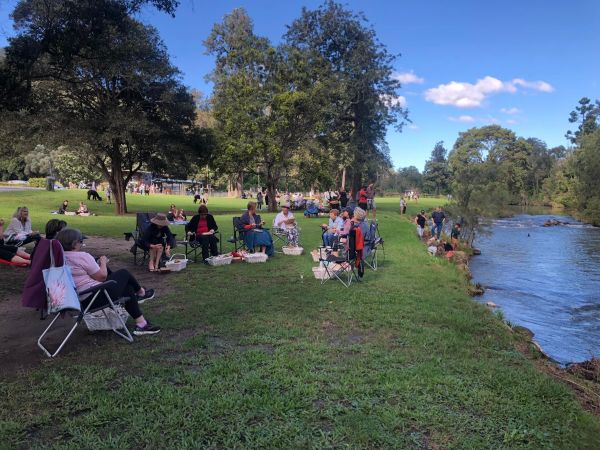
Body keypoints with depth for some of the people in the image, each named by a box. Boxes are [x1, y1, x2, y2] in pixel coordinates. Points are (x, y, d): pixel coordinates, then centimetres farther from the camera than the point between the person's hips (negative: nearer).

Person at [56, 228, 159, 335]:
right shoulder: (82, 256, -19)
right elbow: (102, 276, -12)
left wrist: (97, 263, 11)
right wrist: (103, 262, 4)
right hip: (96, 297, -9)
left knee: (127, 288, 21)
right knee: (124, 273, 11)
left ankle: (141, 324, 25)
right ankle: (141, 292, 38)